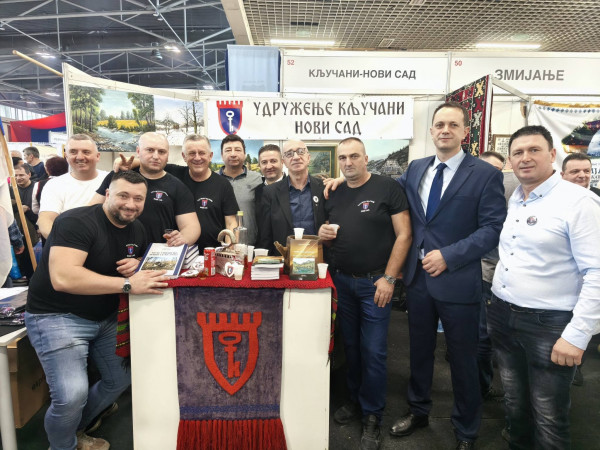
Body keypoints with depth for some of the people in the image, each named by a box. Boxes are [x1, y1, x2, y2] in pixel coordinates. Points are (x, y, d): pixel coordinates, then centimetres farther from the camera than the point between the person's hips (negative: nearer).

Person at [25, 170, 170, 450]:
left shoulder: (136, 230, 2)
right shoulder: (76, 222, -23)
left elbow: (138, 263, 16)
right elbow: (62, 277, -36)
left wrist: (137, 265, -10)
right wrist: (128, 284, -41)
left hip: (105, 317, 8)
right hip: (57, 317, -8)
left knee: (123, 380, 15)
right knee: (72, 395, -19)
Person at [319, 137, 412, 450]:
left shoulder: (388, 188, -7)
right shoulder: (334, 195, 10)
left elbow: (403, 235, -10)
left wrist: (388, 278, -15)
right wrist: (323, 234, -5)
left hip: (375, 282, -5)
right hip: (341, 281, 5)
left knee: (373, 351, 2)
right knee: (351, 346, 15)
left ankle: (372, 416, 20)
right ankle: (355, 400, 35)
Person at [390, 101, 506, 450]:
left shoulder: (486, 174, -7)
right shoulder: (415, 169, 7)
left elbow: (493, 228, -12)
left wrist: (449, 256, -20)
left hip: (458, 281, -4)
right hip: (417, 277, 4)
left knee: (463, 359, 12)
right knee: (420, 350, 20)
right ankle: (418, 411, 42)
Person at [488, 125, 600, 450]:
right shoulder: (511, 201, 8)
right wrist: (495, 305, 8)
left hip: (549, 323, -6)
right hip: (502, 316, 6)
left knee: (548, 418, 10)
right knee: (514, 403, 21)